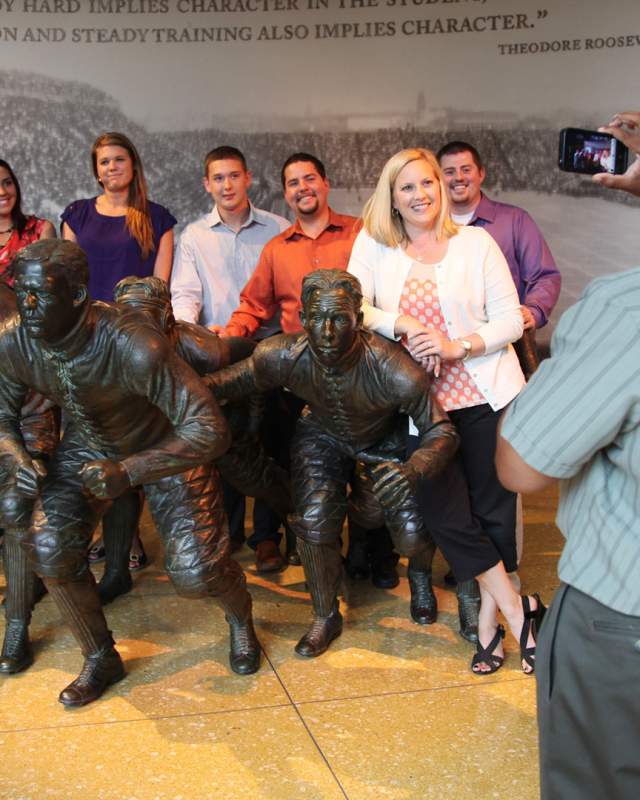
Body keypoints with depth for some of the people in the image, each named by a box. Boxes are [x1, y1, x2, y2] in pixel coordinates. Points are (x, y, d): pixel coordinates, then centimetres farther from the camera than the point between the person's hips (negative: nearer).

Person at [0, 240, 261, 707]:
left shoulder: (133, 347, -38)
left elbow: (210, 430, -37)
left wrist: (129, 471, -42)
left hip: (169, 449, -4)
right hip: (88, 446, 5)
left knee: (195, 572, -17)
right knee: (48, 546, -16)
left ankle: (240, 617, 23)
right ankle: (100, 659, 10)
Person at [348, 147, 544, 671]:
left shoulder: (476, 242, 2)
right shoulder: (375, 245, 6)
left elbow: (511, 320, -1)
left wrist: (458, 345, -16)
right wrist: (405, 325, -18)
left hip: (488, 395, -1)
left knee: (494, 509, 4)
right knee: (444, 512, -2)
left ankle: (489, 616, 22)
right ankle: (518, 608, 15)